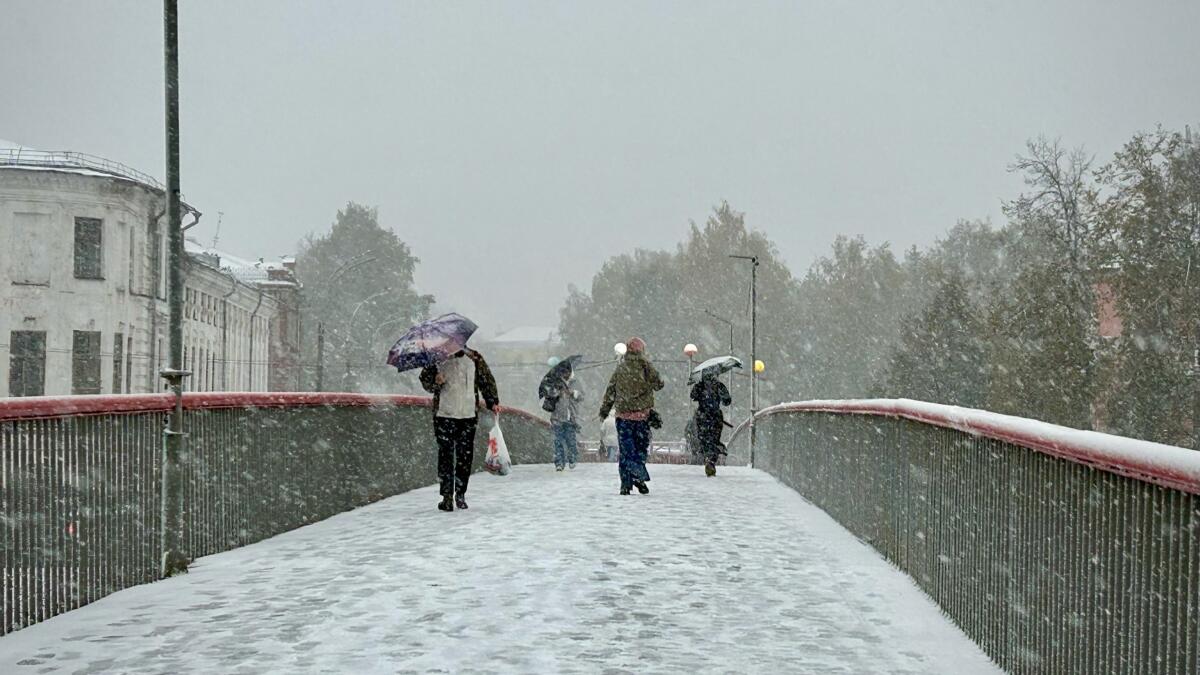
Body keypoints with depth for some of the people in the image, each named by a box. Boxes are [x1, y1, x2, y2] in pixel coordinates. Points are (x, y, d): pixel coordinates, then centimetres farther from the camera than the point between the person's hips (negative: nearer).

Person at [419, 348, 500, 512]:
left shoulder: (474, 358, 8)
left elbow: (487, 381, 15)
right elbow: (425, 380, 6)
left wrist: (493, 402, 7)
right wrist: (435, 382, -16)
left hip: (468, 415, 1)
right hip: (444, 415, -1)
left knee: (465, 456, 2)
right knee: (445, 456, -5)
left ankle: (460, 494, 15)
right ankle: (447, 496, -3)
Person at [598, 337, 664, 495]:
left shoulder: (620, 368, 4)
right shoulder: (645, 365, -5)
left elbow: (610, 391, 7)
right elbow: (658, 384, -2)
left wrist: (604, 411, 15)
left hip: (623, 415, 2)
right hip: (642, 414, -2)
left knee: (626, 450, 6)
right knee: (641, 447, 9)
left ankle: (626, 484, 1)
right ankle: (638, 476, -9)